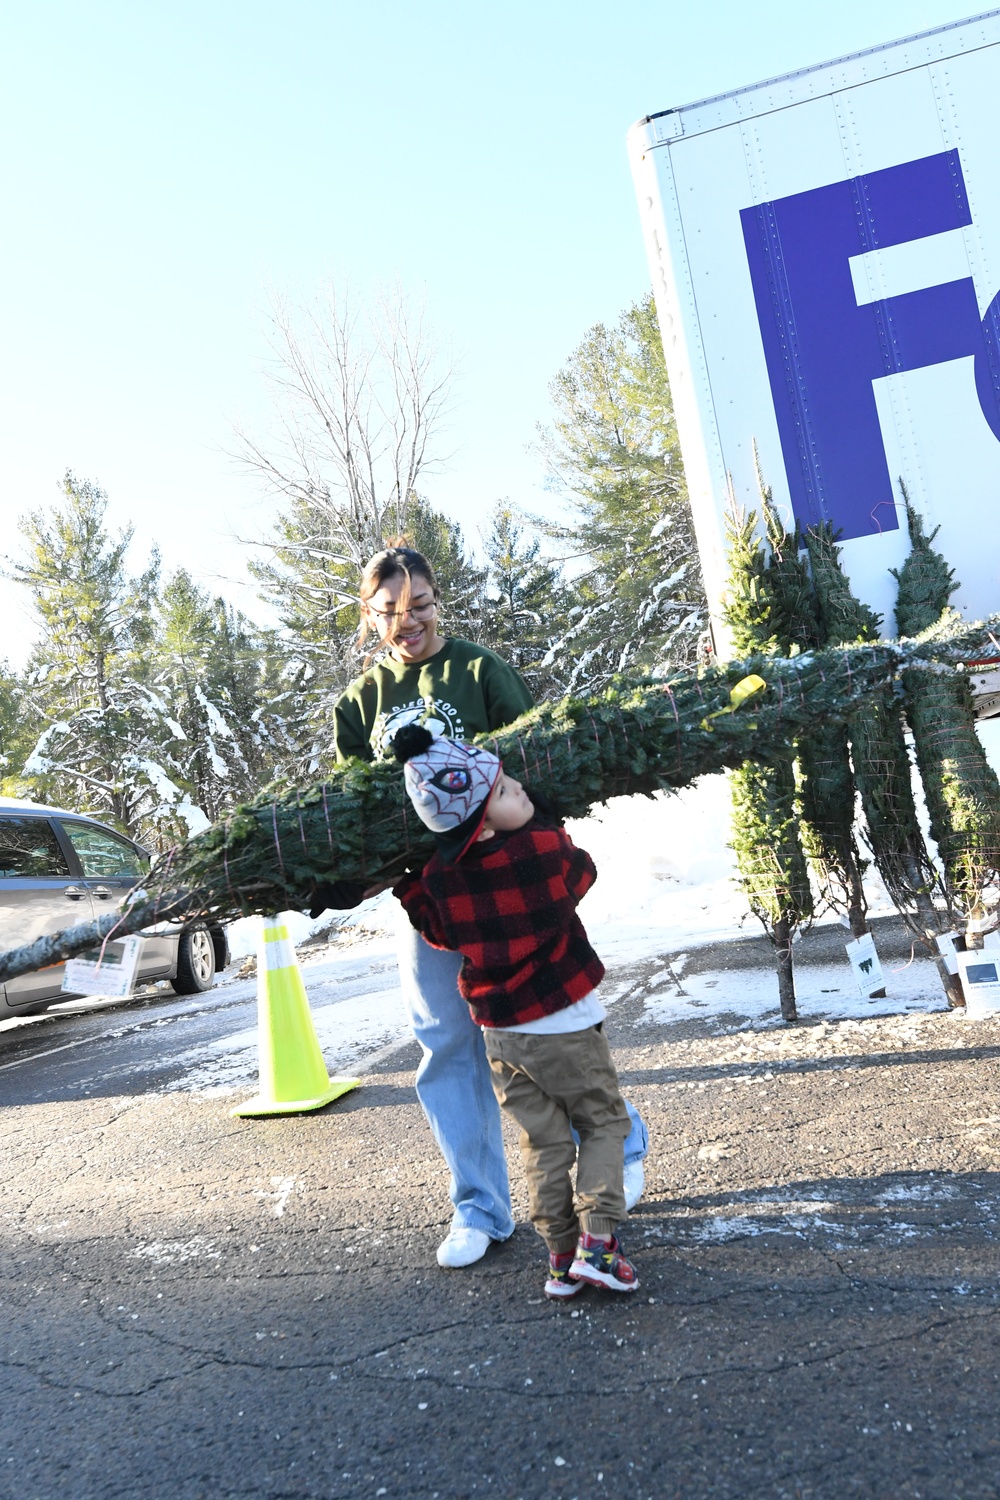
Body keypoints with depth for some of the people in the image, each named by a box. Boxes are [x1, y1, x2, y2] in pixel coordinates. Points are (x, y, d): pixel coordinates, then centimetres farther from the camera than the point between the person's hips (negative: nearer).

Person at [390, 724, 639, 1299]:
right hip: (566, 1022, -4)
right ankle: (598, 1239, 1)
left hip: (501, 1033, 4)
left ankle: (562, 1255, 18)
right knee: (604, 1122, 13)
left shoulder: (439, 876, -7)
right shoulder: (547, 845, -17)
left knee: (545, 1143, 15)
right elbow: (583, 874, 4)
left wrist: (407, 885, 20)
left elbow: (439, 932, 9)